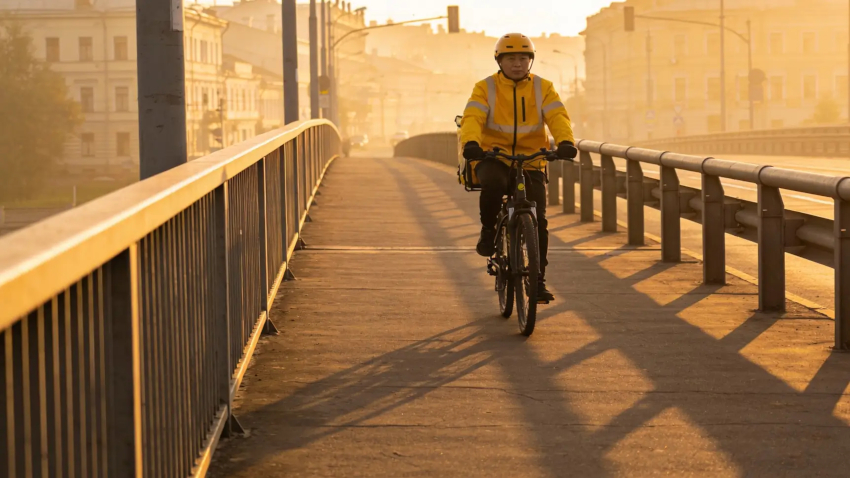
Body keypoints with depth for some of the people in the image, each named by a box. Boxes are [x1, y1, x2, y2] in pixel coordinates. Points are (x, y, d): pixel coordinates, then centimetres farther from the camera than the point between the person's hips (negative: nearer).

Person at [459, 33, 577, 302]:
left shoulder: (543, 89, 4)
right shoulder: (486, 88, 0)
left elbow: (557, 117, -11)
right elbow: (472, 118, -15)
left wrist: (565, 141, -33)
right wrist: (470, 142, -38)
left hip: (530, 162, 2)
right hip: (493, 158, -2)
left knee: (538, 221, -8)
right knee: (493, 183, -37)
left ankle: (538, 279, 5)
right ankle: (488, 229, -9)